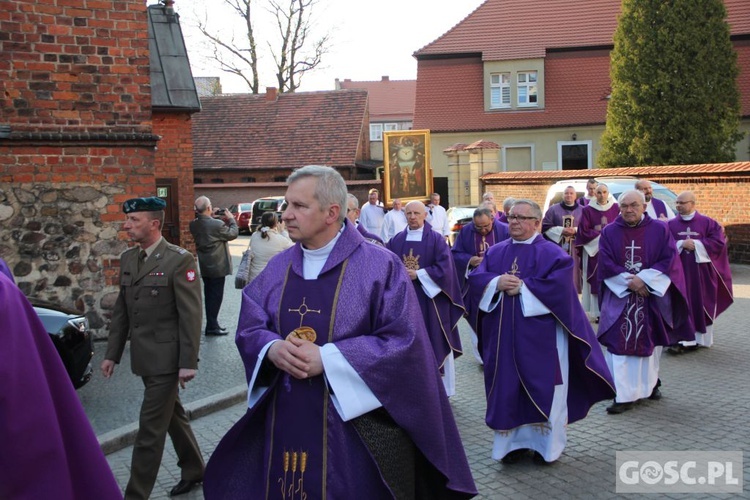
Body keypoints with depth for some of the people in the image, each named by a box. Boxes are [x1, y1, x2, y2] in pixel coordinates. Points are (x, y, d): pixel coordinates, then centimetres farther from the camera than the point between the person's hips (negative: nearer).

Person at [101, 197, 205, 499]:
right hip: (144, 358, 7)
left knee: (150, 429, -2)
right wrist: (112, 354, 10)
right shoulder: (127, 259, 8)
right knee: (173, 416, 21)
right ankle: (193, 470, 39)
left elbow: (191, 315, -15)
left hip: (166, 358, -7)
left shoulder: (180, 260, -14)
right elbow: (121, 311, 13)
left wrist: (188, 362, -17)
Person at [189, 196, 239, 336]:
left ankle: (212, 323, 27)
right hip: (217, 266, -7)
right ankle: (212, 326, 7)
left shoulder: (193, 225, -5)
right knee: (216, 296, 3)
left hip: (204, 267, 7)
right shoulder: (217, 224, -24)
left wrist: (212, 217, 6)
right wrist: (231, 219, 2)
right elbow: (233, 233, -10)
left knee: (209, 295, 17)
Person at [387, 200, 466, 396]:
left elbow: (444, 268, -11)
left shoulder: (436, 239, -3)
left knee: (434, 342, 3)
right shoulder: (395, 241, 8)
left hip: (430, 299, -3)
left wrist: (418, 274, -16)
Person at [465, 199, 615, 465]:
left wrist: (522, 287, -17)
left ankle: (546, 443, 17)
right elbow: (476, 278, 3)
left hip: (539, 336, -4)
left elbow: (560, 284, -17)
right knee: (507, 388, 7)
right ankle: (513, 441, 18)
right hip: (503, 335, 4)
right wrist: (497, 283, -16)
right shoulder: (495, 252, 12)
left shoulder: (551, 253, -3)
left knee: (542, 387, 3)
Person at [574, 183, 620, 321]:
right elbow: (584, 231, -4)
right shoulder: (587, 210, -1)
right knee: (596, 280, -2)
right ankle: (598, 312, 1)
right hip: (594, 250, -2)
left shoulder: (616, 208, 5)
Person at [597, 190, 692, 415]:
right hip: (619, 296, 0)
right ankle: (624, 395, -4)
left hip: (652, 297, 1)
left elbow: (670, 260, -6)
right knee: (620, 344, -6)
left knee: (649, 342, 9)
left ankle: (650, 383, 29)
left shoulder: (660, 229, 0)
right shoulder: (609, 232, 1)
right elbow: (606, 264, -5)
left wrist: (644, 280, -16)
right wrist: (629, 282, -16)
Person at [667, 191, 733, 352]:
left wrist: (696, 244, -13)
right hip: (680, 271, 1)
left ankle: (702, 338, 21)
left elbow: (719, 242, -5)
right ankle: (684, 340, -3)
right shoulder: (671, 225, 5)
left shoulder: (707, 223, 2)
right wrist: (681, 244, -16)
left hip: (702, 272, 0)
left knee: (702, 305, 7)